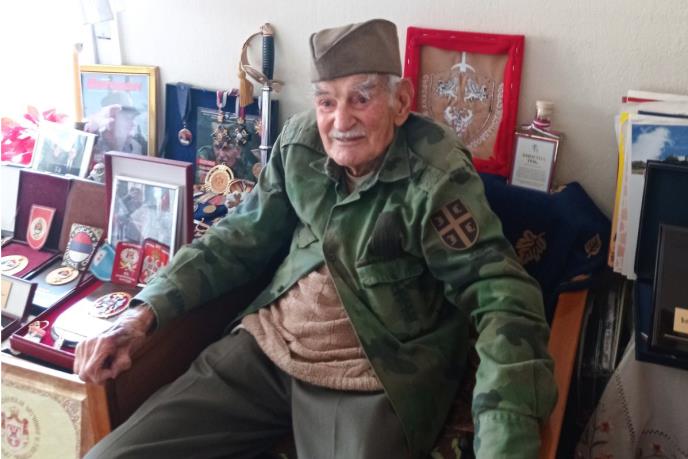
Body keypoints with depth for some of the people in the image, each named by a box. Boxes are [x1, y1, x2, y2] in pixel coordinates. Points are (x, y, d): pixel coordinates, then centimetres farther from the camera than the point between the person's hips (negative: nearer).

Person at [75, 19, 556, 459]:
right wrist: (146, 313, -2)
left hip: (373, 382, -4)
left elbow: (503, 298, -21)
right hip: (265, 349, 4)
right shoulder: (300, 142, 1)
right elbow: (242, 235, 9)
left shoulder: (436, 178, -16)